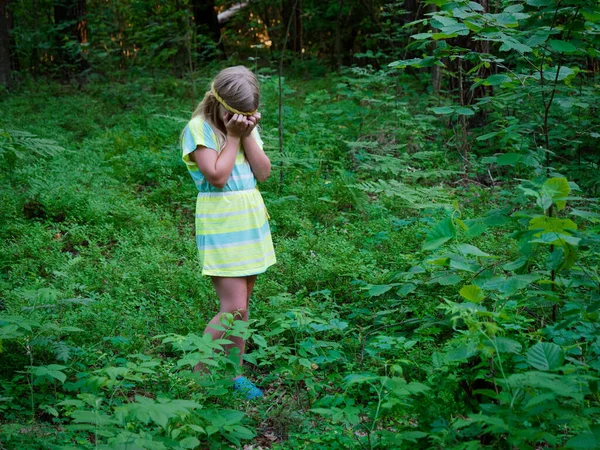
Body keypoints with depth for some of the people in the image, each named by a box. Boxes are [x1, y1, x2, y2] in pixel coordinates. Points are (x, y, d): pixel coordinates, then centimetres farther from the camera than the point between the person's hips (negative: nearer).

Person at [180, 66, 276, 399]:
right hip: (221, 225, -7)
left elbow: (264, 172, 1)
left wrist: (247, 135, -8)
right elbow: (217, 176, -20)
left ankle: (235, 374, 23)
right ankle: (199, 375, 5)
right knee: (234, 307, -10)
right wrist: (232, 136, -14)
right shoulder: (200, 128, -10)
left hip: (252, 220, 7)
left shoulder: (248, 126, 9)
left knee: (242, 305, 11)